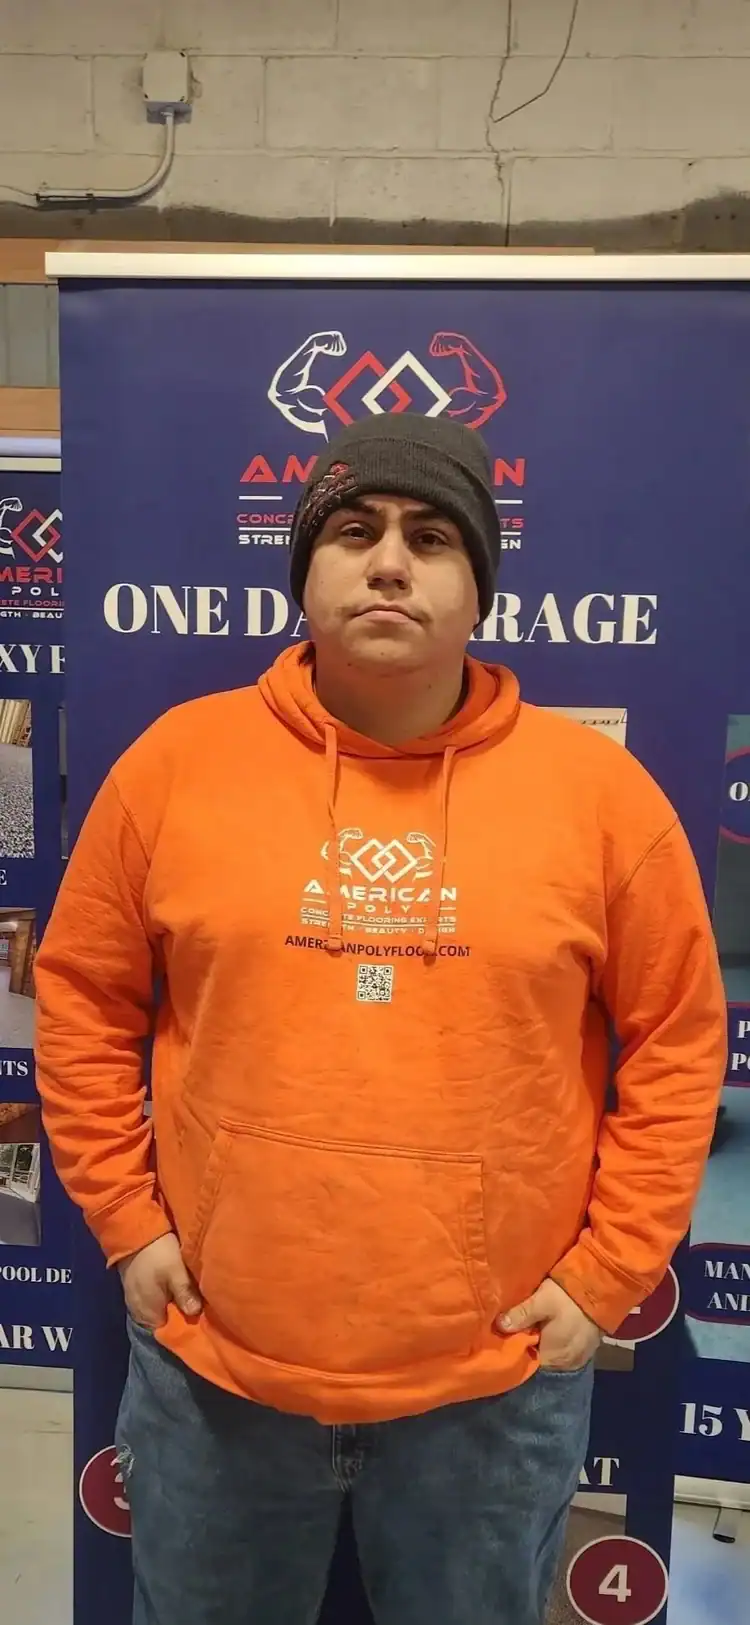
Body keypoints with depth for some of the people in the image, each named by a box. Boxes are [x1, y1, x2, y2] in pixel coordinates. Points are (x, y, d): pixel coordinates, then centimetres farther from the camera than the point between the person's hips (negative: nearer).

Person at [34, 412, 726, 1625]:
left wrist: (608, 1271, -3)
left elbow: (677, 1041, -1)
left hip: (494, 1382, 0)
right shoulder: (178, 759, -6)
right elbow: (83, 1000, 3)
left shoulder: (598, 785, -8)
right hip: (214, 1365, 1)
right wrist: (128, 1219, 0)